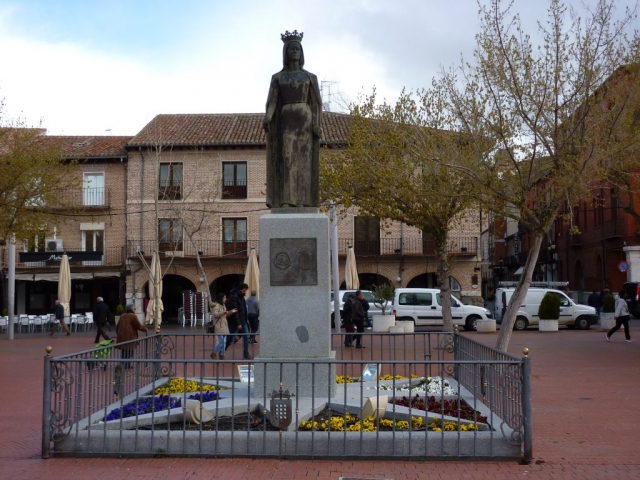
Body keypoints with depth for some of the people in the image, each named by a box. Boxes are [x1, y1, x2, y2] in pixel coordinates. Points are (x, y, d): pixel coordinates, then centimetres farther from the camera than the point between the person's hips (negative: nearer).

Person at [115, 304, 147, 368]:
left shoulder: (122, 316, 14)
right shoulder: (133, 316, -7)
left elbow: (117, 327, 19)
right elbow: (139, 326, -8)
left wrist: (118, 334, 31)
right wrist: (145, 329, 9)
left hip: (121, 337, 6)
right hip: (130, 337, -6)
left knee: (123, 352, 13)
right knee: (129, 352, -1)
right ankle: (128, 365, -3)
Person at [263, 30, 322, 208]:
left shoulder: (310, 77, 10)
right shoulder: (277, 77, 10)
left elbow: (316, 102, 6)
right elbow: (272, 100, 0)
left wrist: (317, 124, -8)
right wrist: (267, 117, -20)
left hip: (305, 119, 0)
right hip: (286, 120, 0)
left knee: (303, 158, -6)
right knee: (287, 158, -10)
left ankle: (302, 200, -7)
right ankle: (286, 200, -12)